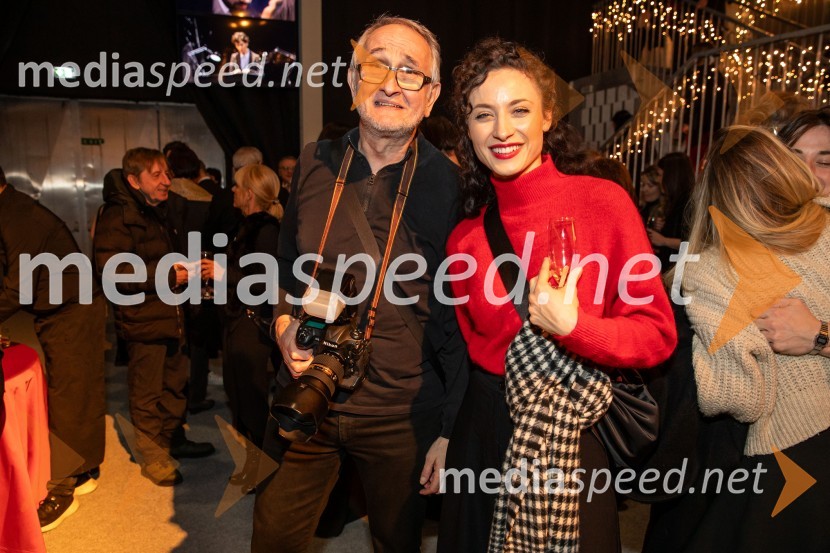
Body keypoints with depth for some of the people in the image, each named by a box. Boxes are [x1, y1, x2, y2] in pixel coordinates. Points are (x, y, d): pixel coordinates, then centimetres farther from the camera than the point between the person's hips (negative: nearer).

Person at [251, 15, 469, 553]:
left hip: (403, 416, -3)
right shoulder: (315, 164, -1)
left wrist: (450, 429, -6)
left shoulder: (450, 185, -12)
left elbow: (463, 316, -7)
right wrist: (284, 323, -4)